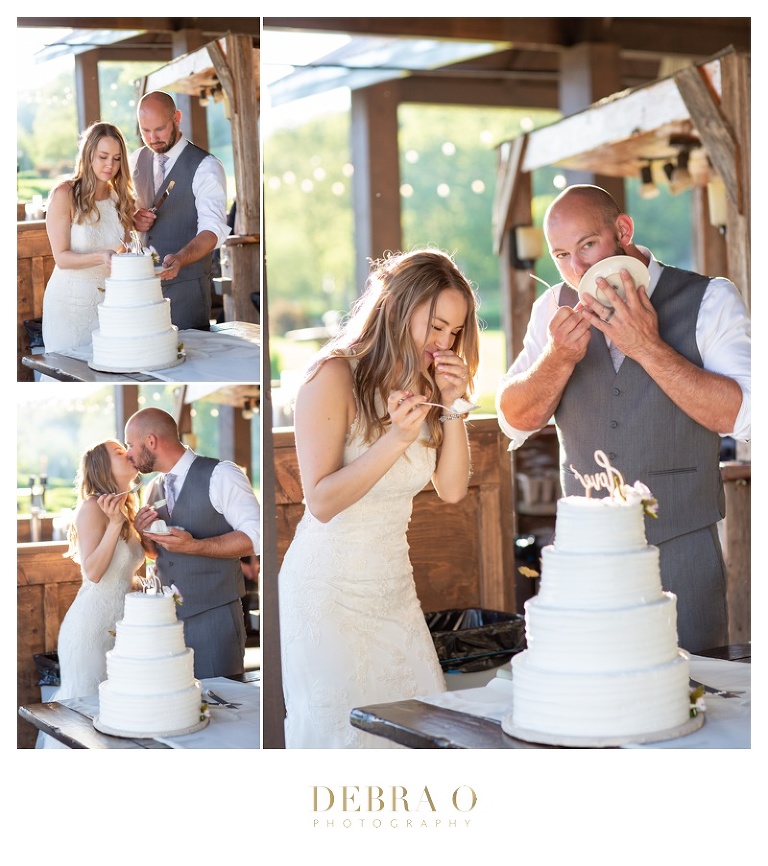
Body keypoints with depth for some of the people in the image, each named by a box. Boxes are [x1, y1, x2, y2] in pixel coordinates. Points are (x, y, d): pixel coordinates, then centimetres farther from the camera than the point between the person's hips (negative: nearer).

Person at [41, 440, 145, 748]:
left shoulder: (126, 510, 15)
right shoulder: (93, 508, -11)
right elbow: (93, 572, -20)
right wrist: (114, 523, -23)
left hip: (118, 624, 8)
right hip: (93, 622, -8)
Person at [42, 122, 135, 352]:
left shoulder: (120, 198, 7)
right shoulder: (64, 194, -8)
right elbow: (62, 258, -13)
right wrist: (102, 257, -28)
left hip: (111, 301, 4)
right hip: (70, 304, -4)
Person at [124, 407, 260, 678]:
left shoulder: (220, 475, -10)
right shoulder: (153, 488, 12)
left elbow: (254, 536, -15)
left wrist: (193, 546, -22)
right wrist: (144, 534, 0)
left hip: (214, 616, -6)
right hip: (167, 614, 6)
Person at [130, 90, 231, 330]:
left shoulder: (205, 167, -10)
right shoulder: (136, 161, 8)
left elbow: (212, 229, -20)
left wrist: (179, 259, -38)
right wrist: (132, 219, -4)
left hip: (186, 284, -5)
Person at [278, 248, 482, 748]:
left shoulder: (422, 384, 7)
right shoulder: (335, 377, -13)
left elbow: (453, 490, 4)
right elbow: (321, 501, -18)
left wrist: (452, 407, -7)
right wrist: (397, 440, -26)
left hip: (394, 589, 6)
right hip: (331, 589, -6)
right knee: (341, 731, -2)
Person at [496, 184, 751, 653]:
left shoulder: (709, 301, -4)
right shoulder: (556, 309, 6)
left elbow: (744, 416, -14)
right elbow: (515, 420, 3)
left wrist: (648, 348, -20)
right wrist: (559, 357, -15)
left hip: (682, 550, -3)